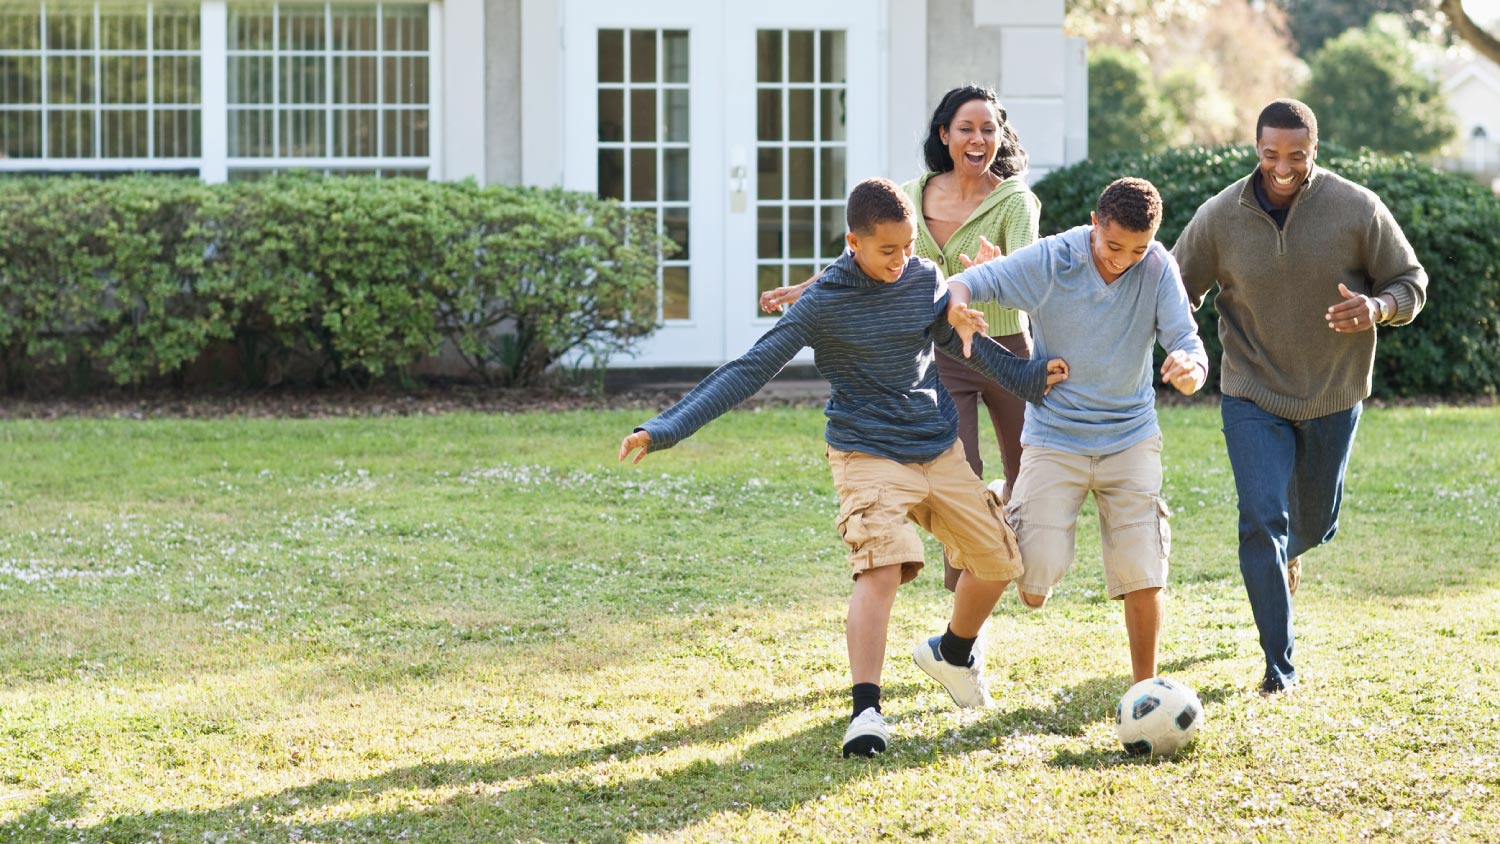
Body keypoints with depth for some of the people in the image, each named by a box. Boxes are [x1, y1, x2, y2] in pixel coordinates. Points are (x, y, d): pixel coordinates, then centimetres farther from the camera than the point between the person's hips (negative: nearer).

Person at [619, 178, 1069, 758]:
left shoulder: (925, 280, 0)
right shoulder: (824, 305, -14)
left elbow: (962, 340, 20)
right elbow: (749, 371, -16)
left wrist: (1029, 377, 18)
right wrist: (667, 428, -23)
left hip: (939, 447, 6)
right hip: (869, 455, -6)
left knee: (998, 561, 10)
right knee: (881, 567, -26)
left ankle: (952, 654, 39)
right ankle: (866, 710, -28)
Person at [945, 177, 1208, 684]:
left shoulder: (1158, 268, -10)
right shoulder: (1050, 261, -14)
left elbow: (1186, 339, -15)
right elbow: (973, 282, -13)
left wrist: (1190, 368, -40)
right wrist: (957, 302, -38)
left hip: (1131, 438, 1)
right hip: (1055, 438, -1)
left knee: (1143, 580, -5)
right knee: (1034, 589, -6)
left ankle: (1145, 688, 15)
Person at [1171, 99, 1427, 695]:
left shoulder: (1358, 210, -14)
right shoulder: (1219, 217, -11)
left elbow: (1411, 282, -4)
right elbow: (1179, 290, 4)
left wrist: (1378, 308, -27)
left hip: (1334, 395, 1)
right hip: (1252, 396, -1)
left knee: (1314, 521, 18)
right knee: (1262, 521, -14)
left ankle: (1289, 552, 58)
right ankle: (1279, 666, -7)